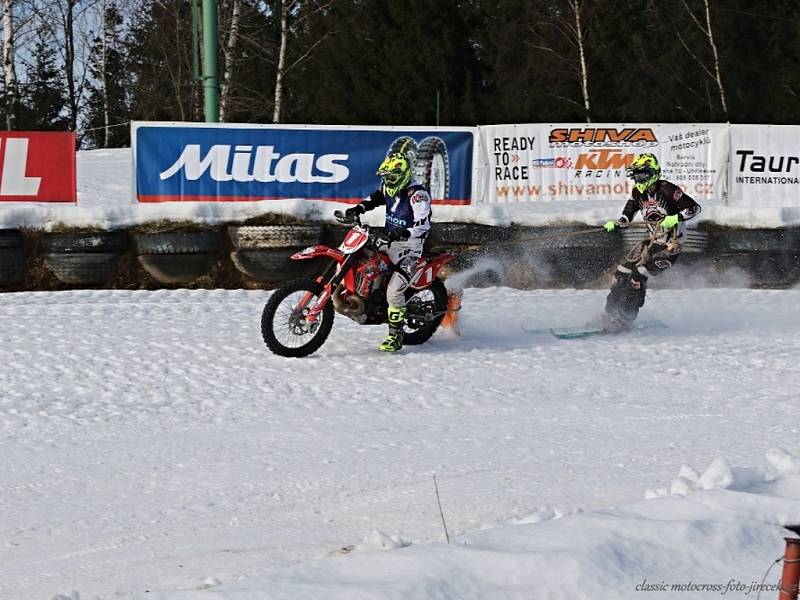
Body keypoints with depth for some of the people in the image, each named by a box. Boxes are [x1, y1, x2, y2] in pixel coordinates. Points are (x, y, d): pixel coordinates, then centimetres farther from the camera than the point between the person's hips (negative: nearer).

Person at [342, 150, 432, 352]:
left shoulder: (418, 194, -21)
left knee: (394, 290, -21)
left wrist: (403, 233, -44)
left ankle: (395, 336, -14)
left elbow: (424, 225, -29)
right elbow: (375, 198, 26)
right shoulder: (389, 188, 6)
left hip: (409, 246, -9)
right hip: (390, 243, 9)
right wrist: (358, 208, 8)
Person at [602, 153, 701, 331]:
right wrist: (614, 224, -8)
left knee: (639, 273, -20)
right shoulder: (638, 192, 3)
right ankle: (611, 311, 8)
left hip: (671, 245, -8)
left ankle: (626, 317, -13)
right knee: (622, 272, -1)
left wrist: (676, 218, -30)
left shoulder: (667, 189, -17)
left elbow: (694, 207, -16)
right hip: (653, 241, 8)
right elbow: (627, 216, 12)